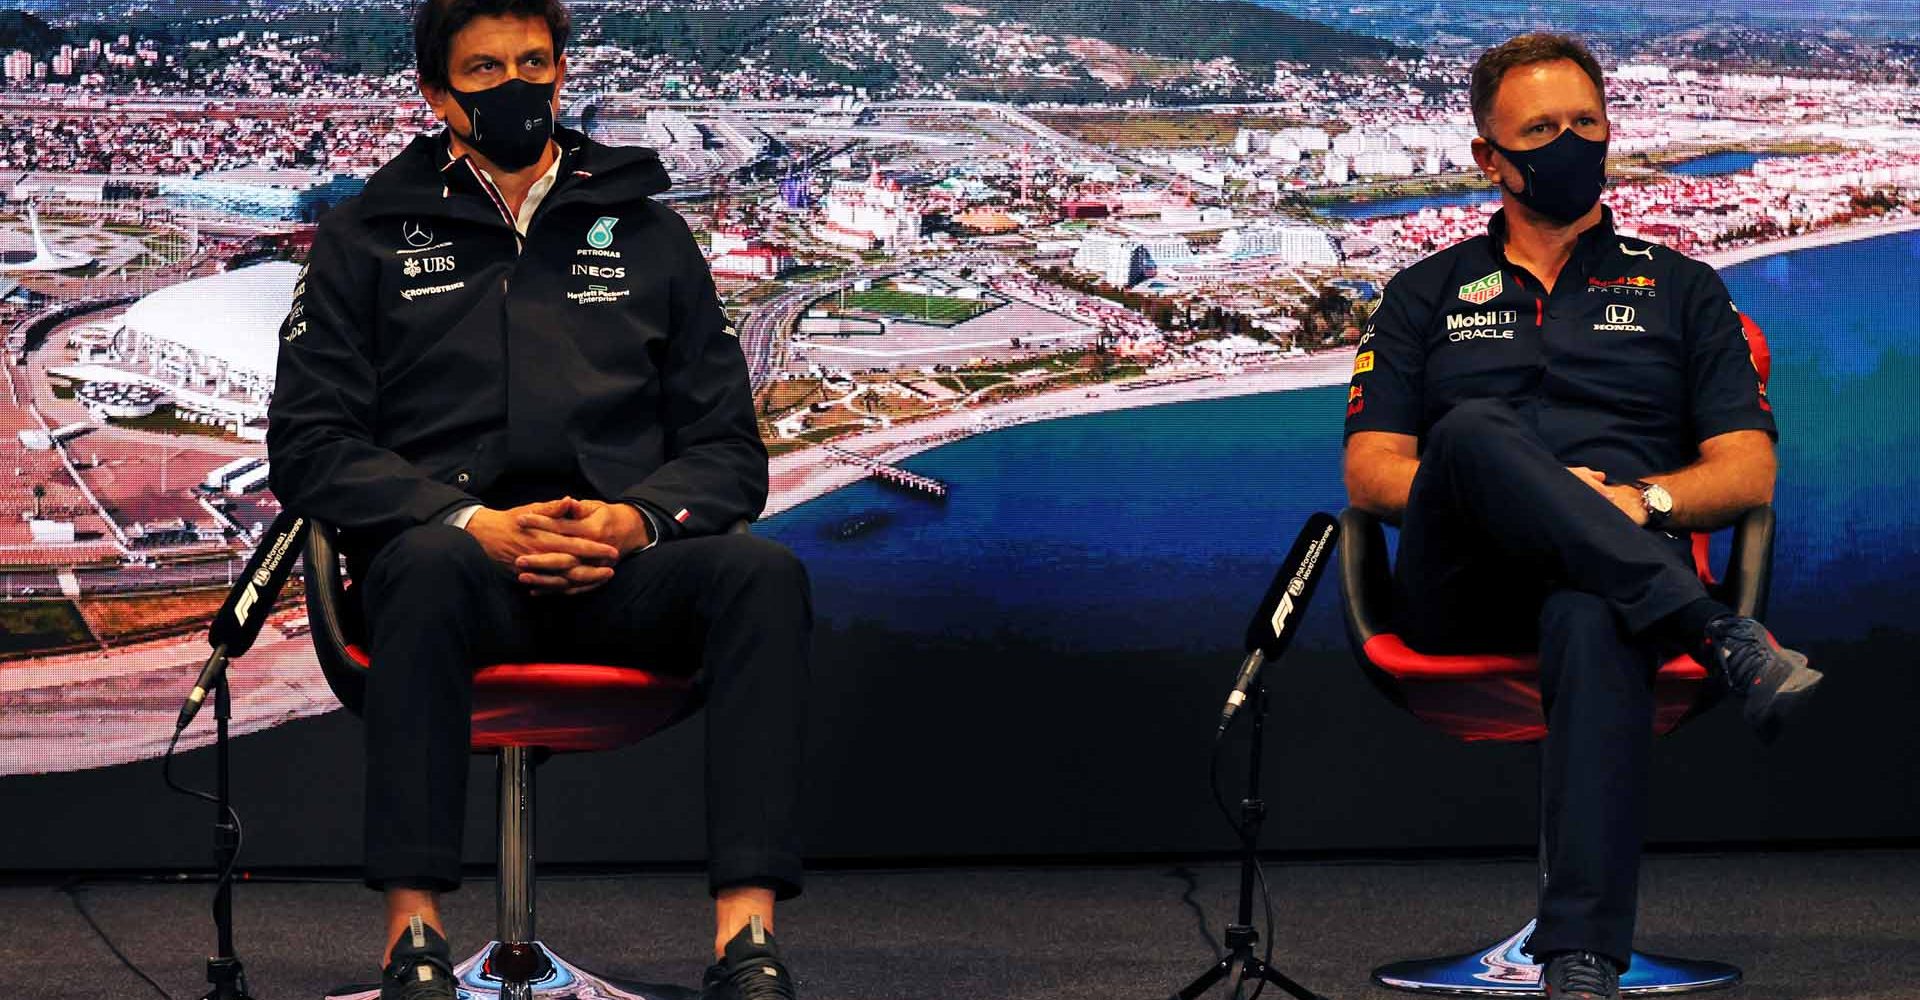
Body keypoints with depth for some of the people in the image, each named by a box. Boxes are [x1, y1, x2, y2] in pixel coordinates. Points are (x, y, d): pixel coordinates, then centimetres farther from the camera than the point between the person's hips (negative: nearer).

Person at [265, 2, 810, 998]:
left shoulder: (648, 235, 22)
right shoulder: (366, 238, 15)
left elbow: (728, 449, 16)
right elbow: (309, 445, 4)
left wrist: (636, 520, -8)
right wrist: (475, 524, -13)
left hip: (617, 574, 2)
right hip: (457, 554, -2)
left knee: (759, 571, -30)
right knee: (432, 564, -39)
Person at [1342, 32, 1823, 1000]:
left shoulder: (1679, 289, 23)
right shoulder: (1426, 295, 24)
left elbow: (1750, 474, 13)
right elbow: (1369, 473, 12)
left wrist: (1645, 498, -9)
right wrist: (1495, 490, -8)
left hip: (1616, 572, -1)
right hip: (1461, 591, 1)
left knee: (1592, 618, -42)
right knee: (1475, 428, -34)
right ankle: (1717, 636, -43)